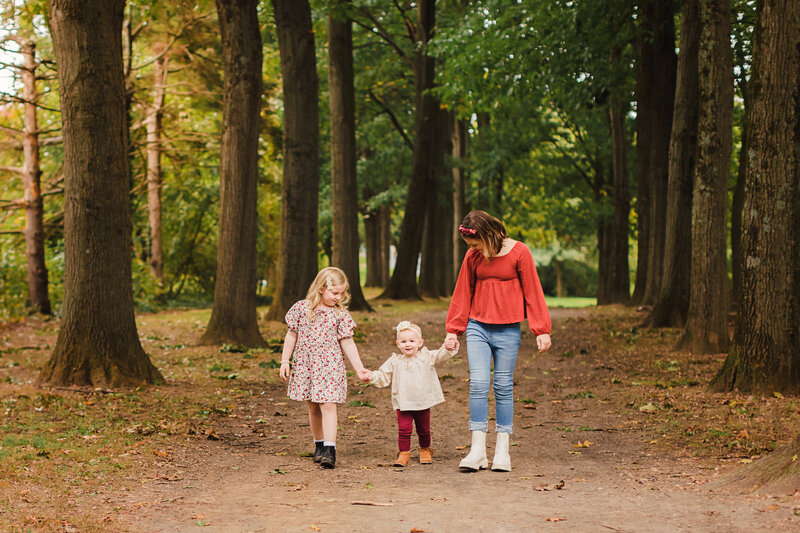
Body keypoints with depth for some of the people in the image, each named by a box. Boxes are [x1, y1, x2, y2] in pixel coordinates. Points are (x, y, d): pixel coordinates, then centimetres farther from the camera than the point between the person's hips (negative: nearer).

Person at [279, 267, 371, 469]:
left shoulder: (340, 314, -2)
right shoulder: (302, 308, -1)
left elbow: (347, 343, 1)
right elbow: (291, 335, 7)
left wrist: (359, 368, -3)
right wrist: (284, 361, 4)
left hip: (330, 366, -2)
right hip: (305, 365, 2)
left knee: (328, 406, -11)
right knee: (313, 407, 11)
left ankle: (329, 450, -13)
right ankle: (319, 444, 25)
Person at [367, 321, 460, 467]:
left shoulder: (426, 357, -1)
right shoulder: (395, 361, 0)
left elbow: (441, 355, -9)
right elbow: (383, 376, 4)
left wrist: (449, 348, -29)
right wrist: (372, 376, -14)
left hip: (423, 403, 1)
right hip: (403, 404, -1)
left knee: (424, 430, 13)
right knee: (404, 429, -10)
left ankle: (425, 450, 34)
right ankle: (404, 453, 4)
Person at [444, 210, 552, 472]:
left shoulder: (519, 252, -5)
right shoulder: (473, 256, 5)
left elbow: (533, 292, -2)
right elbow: (463, 293, 14)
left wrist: (541, 330, -3)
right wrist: (453, 330, 14)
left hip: (507, 330, -2)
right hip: (477, 327, 2)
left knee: (503, 387, 1)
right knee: (478, 383, -9)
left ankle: (502, 450, 9)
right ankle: (477, 450, -7)